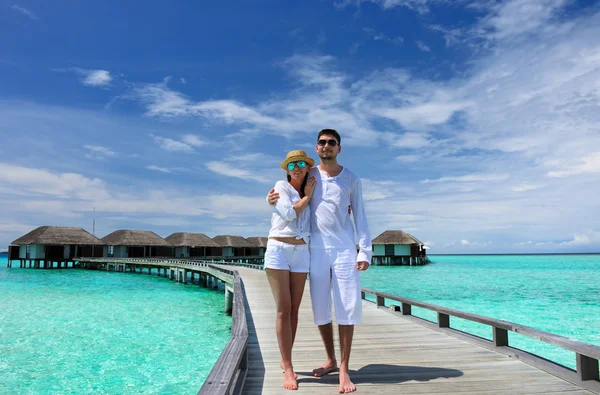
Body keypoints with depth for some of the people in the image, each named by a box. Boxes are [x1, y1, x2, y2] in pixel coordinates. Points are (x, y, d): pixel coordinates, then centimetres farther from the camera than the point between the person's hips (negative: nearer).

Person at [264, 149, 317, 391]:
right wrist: (307, 196, 0)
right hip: (278, 251, -5)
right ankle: (289, 369, -4)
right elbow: (289, 213, -12)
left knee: (294, 310, 6)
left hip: (301, 253, 5)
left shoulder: (309, 193, 17)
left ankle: (285, 361, 20)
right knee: (283, 310, -8)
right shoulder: (281, 186, 1)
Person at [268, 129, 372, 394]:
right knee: (320, 308, 8)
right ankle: (331, 360, 26)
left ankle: (344, 370, 6)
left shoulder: (351, 179, 5)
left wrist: (365, 251, -6)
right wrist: (273, 200, -6)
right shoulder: (309, 176, 7)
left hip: (345, 250, -1)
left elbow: (360, 217, 4)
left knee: (347, 308, -4)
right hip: (316, 251, 2)